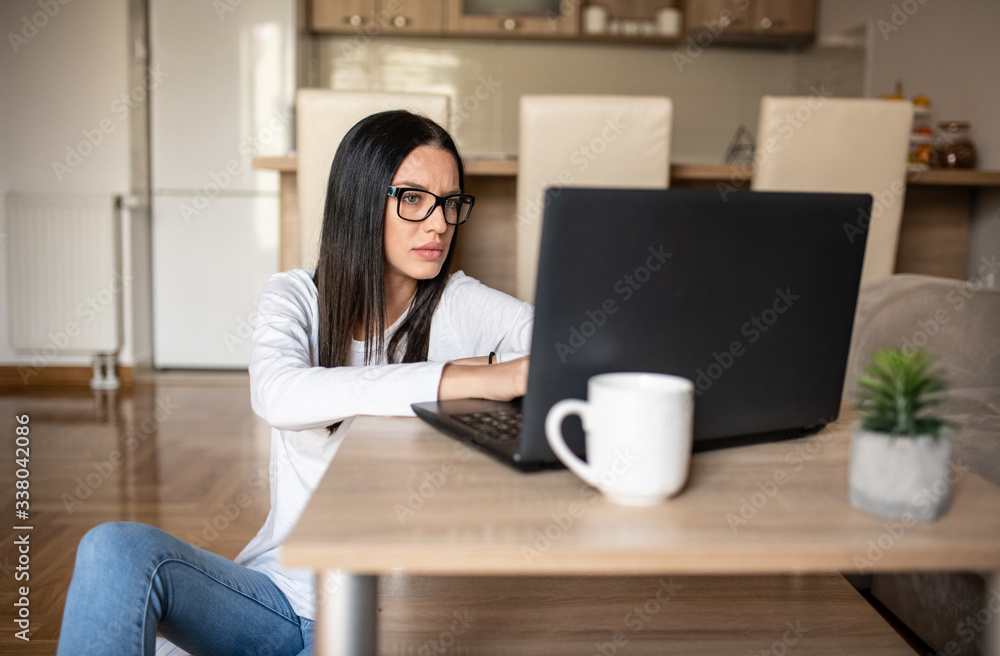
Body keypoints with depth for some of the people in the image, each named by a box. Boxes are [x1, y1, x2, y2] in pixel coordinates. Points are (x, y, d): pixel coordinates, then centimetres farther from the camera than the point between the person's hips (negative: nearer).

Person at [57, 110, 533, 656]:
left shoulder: (462, 307, -1)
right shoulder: (297, 298, 0)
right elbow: (277, 394, -23)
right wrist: (472, 379, -32)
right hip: (282, 589, 1)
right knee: (117, 549, -23)